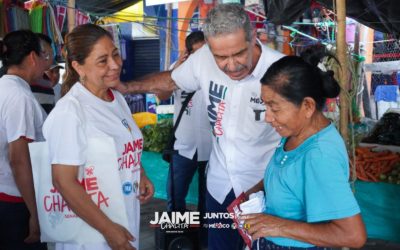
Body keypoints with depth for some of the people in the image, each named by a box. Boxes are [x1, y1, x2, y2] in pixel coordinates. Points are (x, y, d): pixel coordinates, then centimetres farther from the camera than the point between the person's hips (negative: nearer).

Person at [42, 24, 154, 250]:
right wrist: (108, 229, -21)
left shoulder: (118, 98, 4)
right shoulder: (69, 112, -21)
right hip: (92, 231, -7)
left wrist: (141, 176, 0)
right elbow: (64, 181, -22)